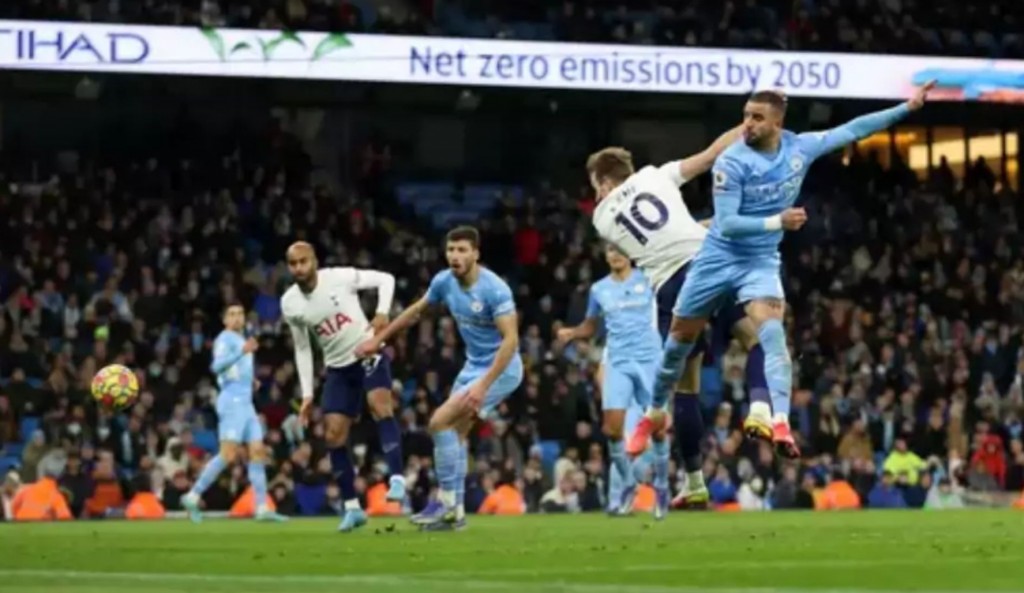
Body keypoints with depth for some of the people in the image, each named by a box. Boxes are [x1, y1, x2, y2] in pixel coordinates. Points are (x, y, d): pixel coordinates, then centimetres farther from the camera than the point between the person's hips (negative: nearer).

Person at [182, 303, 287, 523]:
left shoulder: (241, 340, 22)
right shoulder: (225, 338, -6)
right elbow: (217, 366, -22)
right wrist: (242, 351, -31)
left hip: (245, 403, 9)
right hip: (232, 400, -9)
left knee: (258, 452, 3)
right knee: (229, 454, -17)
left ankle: (262, 508, 1)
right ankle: (193, 497, -13)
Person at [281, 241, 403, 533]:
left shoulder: (341, 277, -16)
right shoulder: (290, 304, -3)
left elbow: (385, 279, -4)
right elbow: (302, 350, 8)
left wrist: (382, 313, -20)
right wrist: (307, 394, 6)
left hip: (368, 354, -4)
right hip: (338, 368, 4)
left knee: (379, 404, -30)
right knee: (333, 435, -2)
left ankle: (397, 479, -37)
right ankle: (352, 507, 8)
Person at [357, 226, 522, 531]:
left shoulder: (494, 289, -25)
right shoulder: (444, 282, -3)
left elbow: (510, 339, -29)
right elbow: (416, 310, 16)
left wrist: (483, 385, -34)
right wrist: (378, 339, 20)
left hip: (500, 369, -8)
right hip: (473, 365, 8)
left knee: (440, 422, -16)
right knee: (455, 432, 9)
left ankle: (447, 501, -7)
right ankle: (455, 511, 18)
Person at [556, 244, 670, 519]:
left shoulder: (647, 279, 3)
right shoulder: (599, 289, 12)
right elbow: (590, 327, 20)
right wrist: (571, 333, 0)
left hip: (649, 359, -2)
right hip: (617, 362, 2)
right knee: (612, 428, -9)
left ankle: (661, 487, 13)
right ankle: (626, 484, 10)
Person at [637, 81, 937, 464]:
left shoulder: (800, 147, -7)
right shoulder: (732, 162, -20)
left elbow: (852, 130, 1)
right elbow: (726, 224, -22)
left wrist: (907, 107, -1)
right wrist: (777, 222, -34)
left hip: (761, 261, 1)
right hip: (719, 257, -1)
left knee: (772, 331, -25)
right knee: (681, 336, 11)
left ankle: (780, 423, -36)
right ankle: (656, 411, 34)